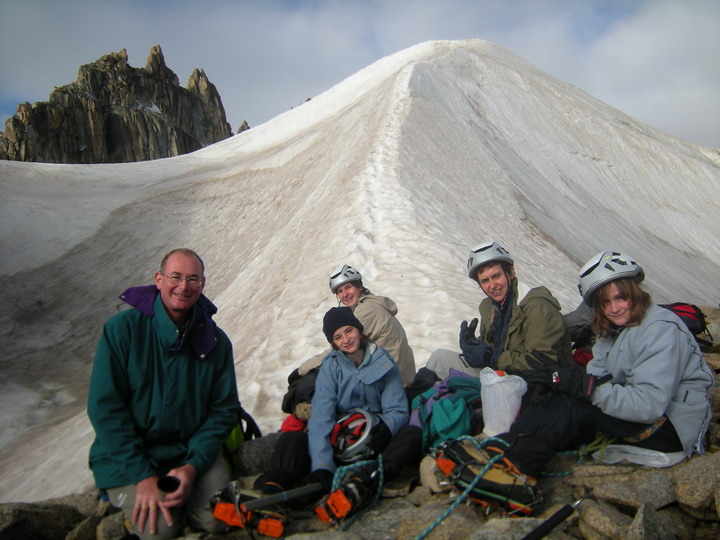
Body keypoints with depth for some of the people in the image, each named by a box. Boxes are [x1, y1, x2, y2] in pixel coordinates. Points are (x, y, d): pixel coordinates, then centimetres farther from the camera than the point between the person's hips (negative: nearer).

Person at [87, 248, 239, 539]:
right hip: (126, 456, -2)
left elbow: (223, 409, 0)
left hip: (192, 451, 3)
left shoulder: (215, 341, -4)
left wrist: (193, 465, -14)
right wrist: (143, 475, -18)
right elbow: (105, 408, -14)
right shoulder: (122, 329, -13)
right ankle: (127, 497, 13)